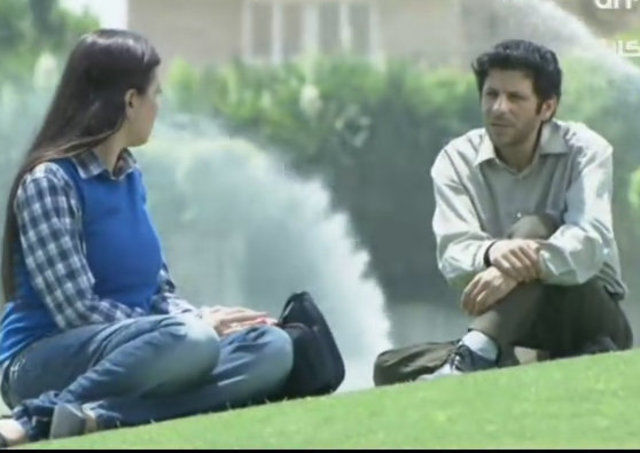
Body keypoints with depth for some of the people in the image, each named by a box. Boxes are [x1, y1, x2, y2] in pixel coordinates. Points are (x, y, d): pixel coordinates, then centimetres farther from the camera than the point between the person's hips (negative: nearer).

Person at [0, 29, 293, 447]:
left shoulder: (130, 176, 12)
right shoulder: (49, 181, -12)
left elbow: (160, 293, 15)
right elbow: (79, 311, -19)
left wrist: (202, 319, -6)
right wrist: (196, 326, -16)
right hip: (47, 361, -8)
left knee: (272, 346, -14)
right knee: (188, 340, -34)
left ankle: (100, 414, -29)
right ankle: (39, 416, -25)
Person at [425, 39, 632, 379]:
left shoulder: (584, 150, -8)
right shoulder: (457, 160, -2)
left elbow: (589, 241, -26)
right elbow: (453, 255, -17)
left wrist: (521, 268, -46)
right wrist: (491, 252, -44)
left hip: (591, 315, -2)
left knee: (535, 229, -33)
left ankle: (471, 361, -50)